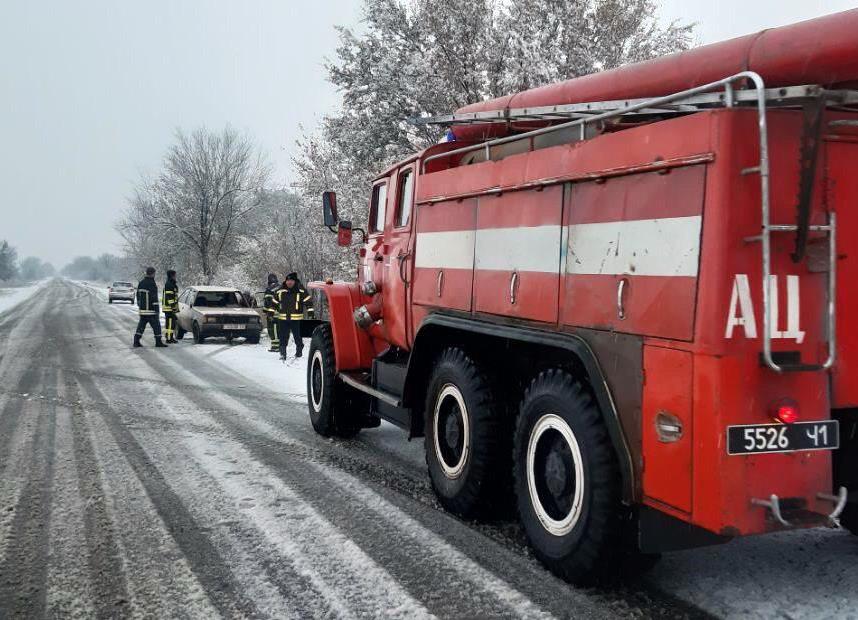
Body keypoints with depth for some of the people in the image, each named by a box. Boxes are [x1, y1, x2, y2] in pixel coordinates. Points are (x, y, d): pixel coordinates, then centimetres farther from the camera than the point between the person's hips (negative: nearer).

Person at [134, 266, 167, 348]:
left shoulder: (141, 283, 11)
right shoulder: (152, 284, -15)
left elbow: (138, 295, 19)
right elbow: (154, 298, -19)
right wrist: (156, 309, -16)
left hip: (142, 309, 8)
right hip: (150, 310, -8)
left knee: (141, 325, 11)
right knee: (156, 325, 0)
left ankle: (136, 341, 7)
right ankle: (158, 342, 2)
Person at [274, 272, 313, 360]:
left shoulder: (301, 290, -3)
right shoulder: (280, 291, 6)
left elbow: (308, 300, 0)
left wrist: (310, 311, -6)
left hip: (296, 318, -2)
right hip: (283, 318, 2)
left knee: (297, 336, 7)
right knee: (283, 337, 4)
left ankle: (299, 352, 24)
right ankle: (282, 354, 11)